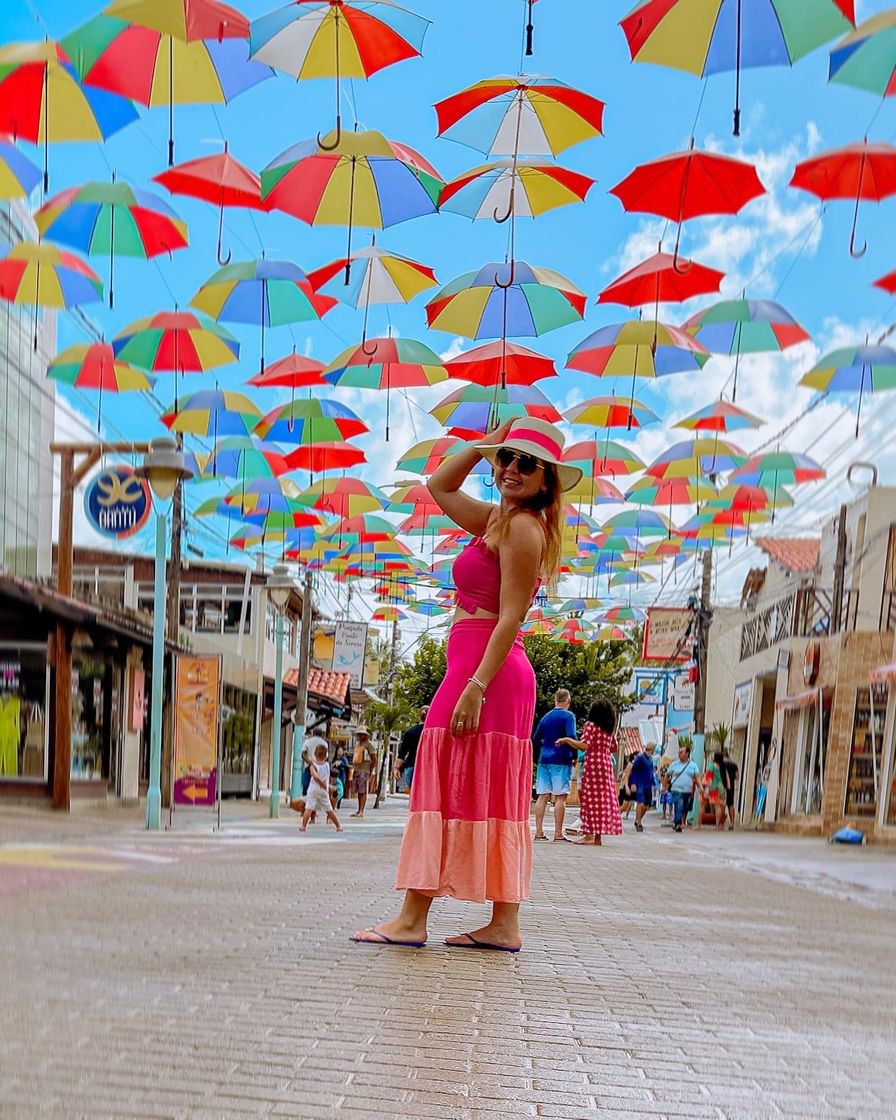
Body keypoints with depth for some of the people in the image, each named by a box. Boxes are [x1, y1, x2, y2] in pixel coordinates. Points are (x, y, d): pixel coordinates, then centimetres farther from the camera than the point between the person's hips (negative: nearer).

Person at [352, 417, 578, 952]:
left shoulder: (523, 526, -10)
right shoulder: (499, 519, 17)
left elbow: (511, 616, -17)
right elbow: (440, 487, 32)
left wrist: (475, 686, -23)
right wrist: (487, 443, 20)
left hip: (484, 667, -10)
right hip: (491, 671, 10)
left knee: (450, 788, -7)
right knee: (488, 799, 8)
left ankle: (413, 919, -3)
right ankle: (504, 925, 11)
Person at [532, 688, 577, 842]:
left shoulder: (545, 717, 14)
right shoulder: (568, 716, -5)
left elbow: (535, 740, 15)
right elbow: (571, 737, -17)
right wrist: (574, 756, -5)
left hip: (544, 760, 6)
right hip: (561, 761, -6)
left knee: (542, 796, 5)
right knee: (560, 797, -4)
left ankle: (539, 832, 3)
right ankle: (558, 833, -6)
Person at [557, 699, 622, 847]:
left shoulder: (590, 725, -6)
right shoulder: (610, 729, 13)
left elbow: (584, 745, -16)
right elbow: (614, 749, 18)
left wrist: (567, 740, -7)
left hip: (593, 764, -6)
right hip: (607, 764, 6)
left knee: (590, 798, -5)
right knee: (603, 799, 6)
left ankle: (589, 834, -10)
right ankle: (598, 836, 8)